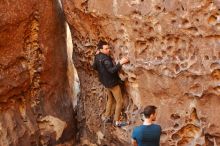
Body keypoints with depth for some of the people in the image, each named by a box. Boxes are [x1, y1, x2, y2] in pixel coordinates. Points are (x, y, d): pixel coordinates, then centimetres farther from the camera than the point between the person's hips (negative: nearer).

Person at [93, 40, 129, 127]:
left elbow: (94, 67, 16)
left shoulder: (98, 57, 0)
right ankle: (116, 121, 5)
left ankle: (106, 117, 33)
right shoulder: (105, 59, -29)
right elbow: (112, 70, -40)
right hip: (112, 82, -10)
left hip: (106, 82, 10)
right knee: (119, 101, 1)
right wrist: (120, 63, -45)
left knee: (110, 99, 26)